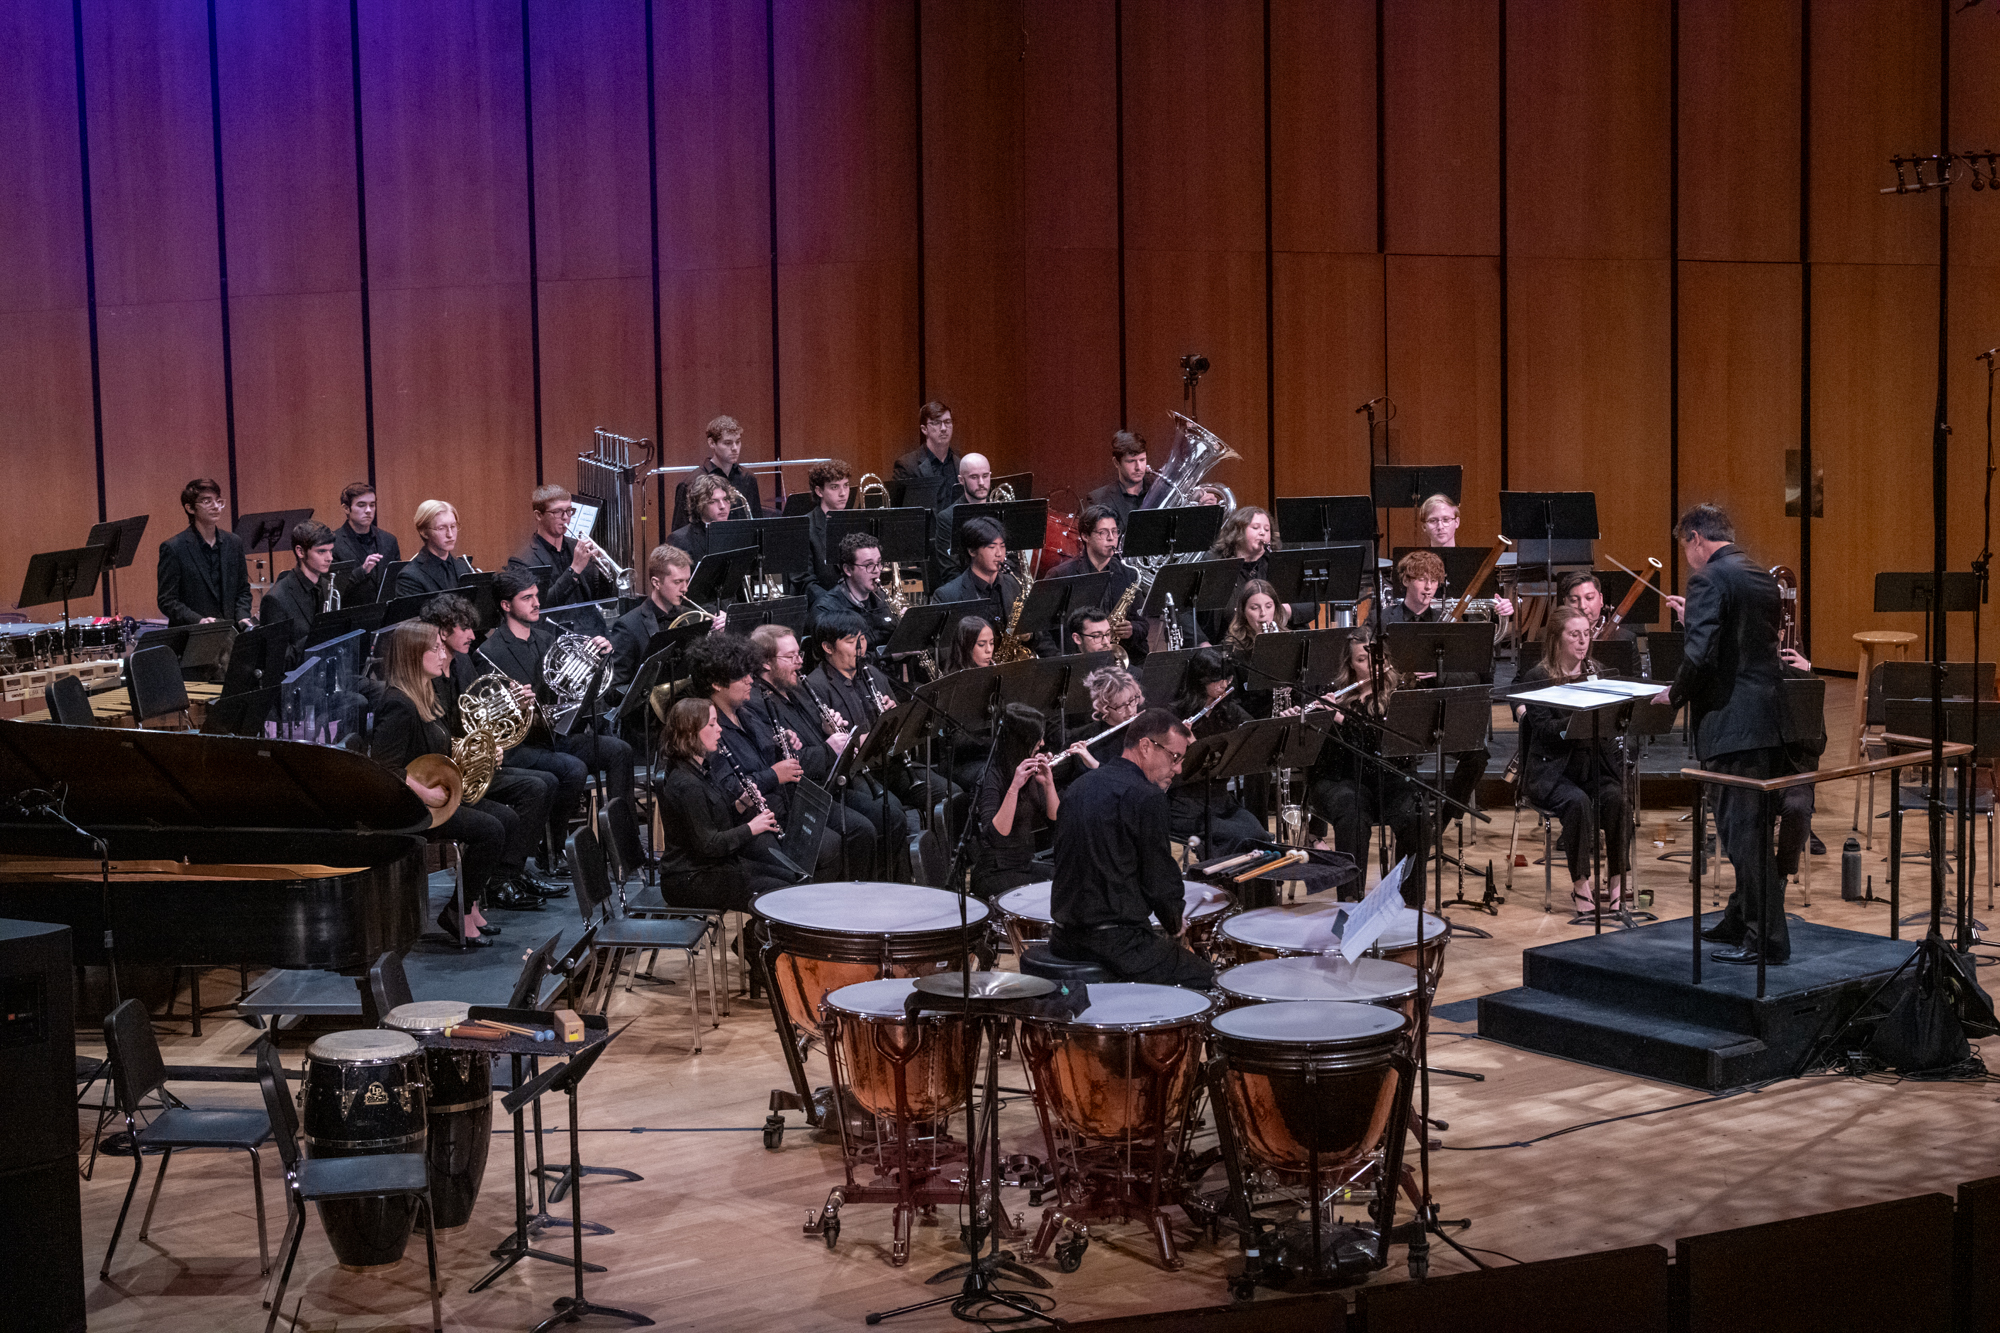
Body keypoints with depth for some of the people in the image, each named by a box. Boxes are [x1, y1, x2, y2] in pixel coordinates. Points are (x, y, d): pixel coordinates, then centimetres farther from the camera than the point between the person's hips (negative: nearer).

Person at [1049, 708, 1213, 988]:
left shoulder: (1079, 786, 12)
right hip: (1115, 940, -9)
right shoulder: (1146, 796, -14)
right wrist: (1174, 926, 8)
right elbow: (1161, 880, -14)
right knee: (1206, 978, 4)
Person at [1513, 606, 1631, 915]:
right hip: (1552, 770, -4)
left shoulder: (1597, 673, 12)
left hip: (1593, 766, 4)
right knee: (1577, 802, -33)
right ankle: (1580, 885, -21)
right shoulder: (1537, 677, -3)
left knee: (1616, 799, -27)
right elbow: (1544, 730, -14)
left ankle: (1616, 882, -20)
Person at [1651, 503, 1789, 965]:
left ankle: (1765, 939, -1)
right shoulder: (1762, 577, 14)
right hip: (1769, 718, 9)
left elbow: (1701, 654, -21)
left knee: (1744, 831, -4)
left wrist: (1675, 693, -4)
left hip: (1733, 724, -9)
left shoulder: (1708, 580, -13)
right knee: (1748, 828, 18)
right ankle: (1742, 919, 29)